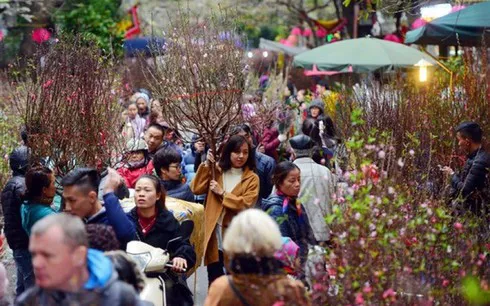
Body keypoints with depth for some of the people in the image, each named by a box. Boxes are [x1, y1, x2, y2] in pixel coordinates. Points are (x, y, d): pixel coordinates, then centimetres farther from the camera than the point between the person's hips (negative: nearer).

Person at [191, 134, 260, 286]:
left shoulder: (252, 178, -2)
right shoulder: (216, 171, 7)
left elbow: (246, 204, -14)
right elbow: (196, 189, -5)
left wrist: (222, 193, -14)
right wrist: (206, 165, -10)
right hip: (214, 233, 2)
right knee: (214, 277, 11)